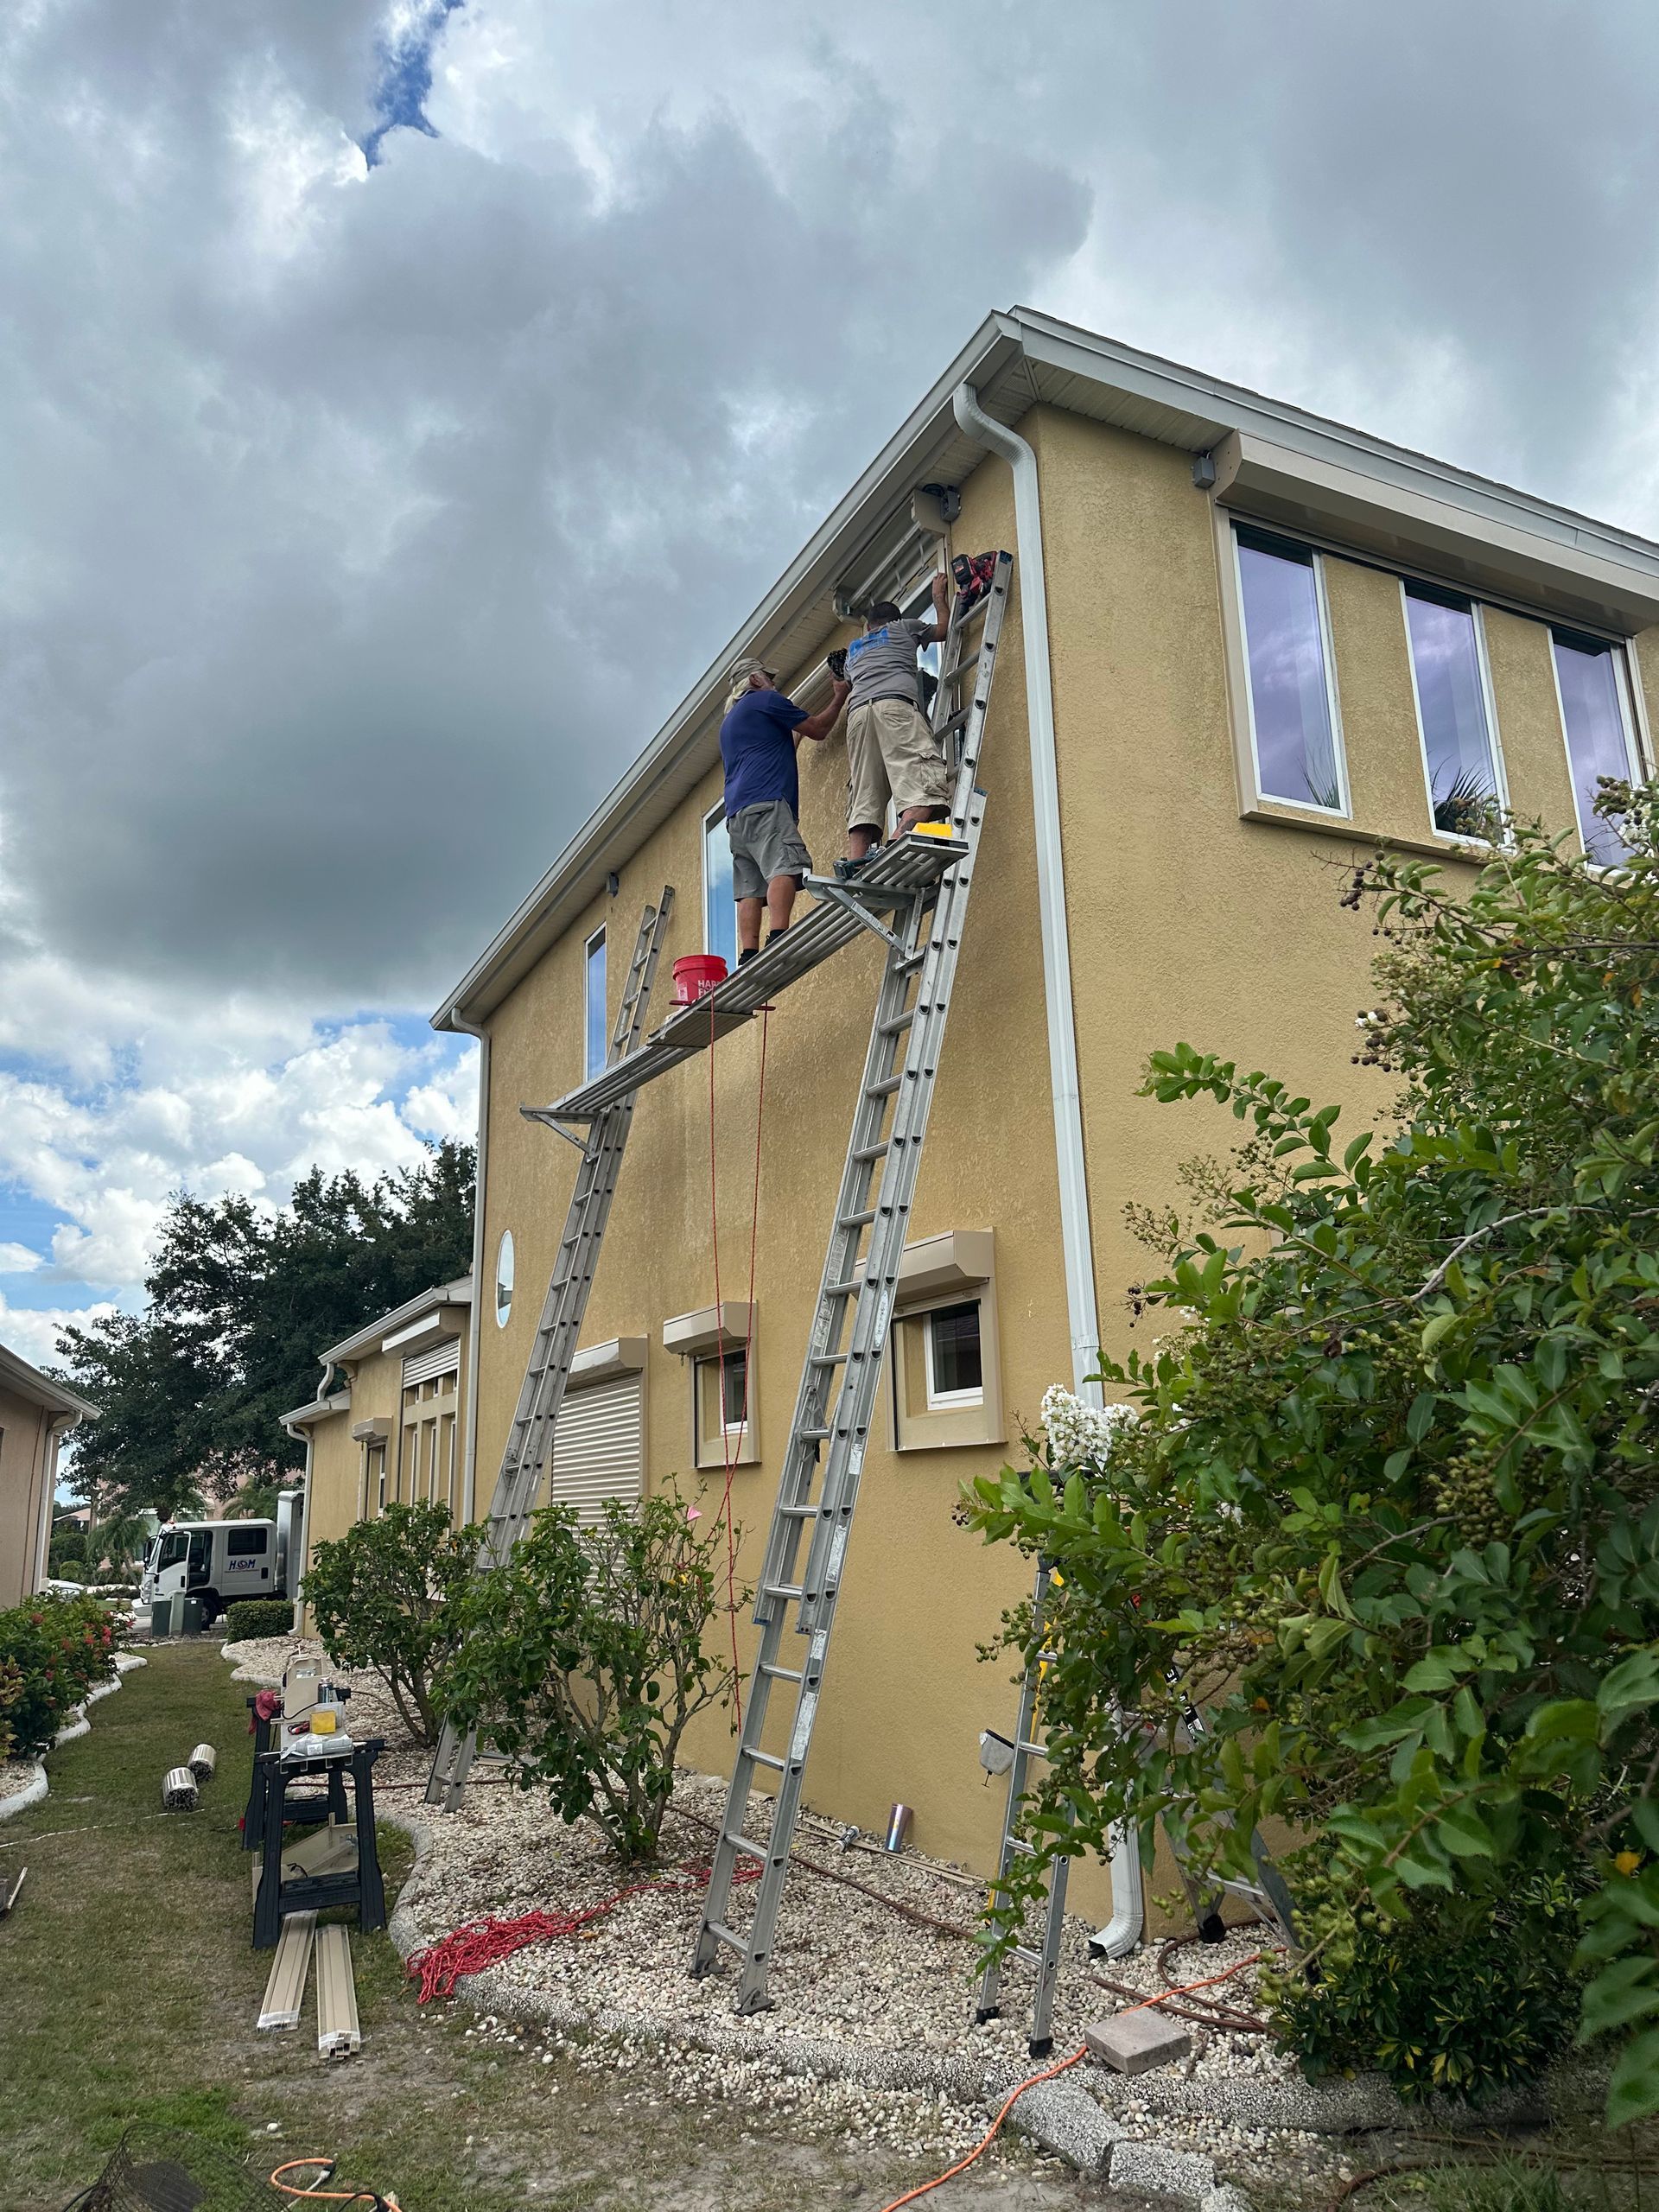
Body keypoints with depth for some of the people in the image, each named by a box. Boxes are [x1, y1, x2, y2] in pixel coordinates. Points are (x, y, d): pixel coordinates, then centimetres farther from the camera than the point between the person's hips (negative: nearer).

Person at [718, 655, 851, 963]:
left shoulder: (729, 723, 35)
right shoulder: (766, 700, 10)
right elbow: (818, 729, 13)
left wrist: (794, 731, 48)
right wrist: (840, 697, 27)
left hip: (737, 815, 9)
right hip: (765, 802, -8)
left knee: (750, 889, -3)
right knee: (784, 867, -23)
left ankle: (748, 958, -14)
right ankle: (778, 939, -40)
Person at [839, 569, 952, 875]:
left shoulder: (854, 649, 38)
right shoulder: (903, 628, 29)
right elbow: (943, 629, 44)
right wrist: (940, 596, 59)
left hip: (858, 712, 5)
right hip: (895, 703, -5)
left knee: (863, 800, -5)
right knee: (925, 781, -20)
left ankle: (855, 862, -27)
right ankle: (899, 846, -45)